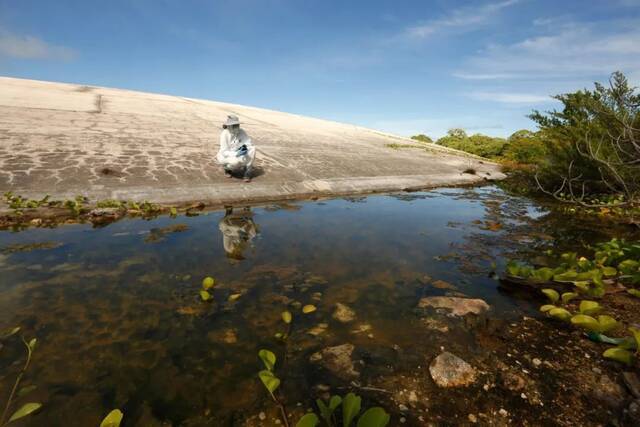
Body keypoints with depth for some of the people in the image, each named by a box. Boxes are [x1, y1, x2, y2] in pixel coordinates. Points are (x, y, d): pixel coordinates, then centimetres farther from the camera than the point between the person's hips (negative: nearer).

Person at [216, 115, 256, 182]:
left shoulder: (241, 132, -11)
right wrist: (237, 154, -39)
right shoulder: (224, 134, -22)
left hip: (238, 155, 4)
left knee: (252, 149, -21)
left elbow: (250, 143, -8)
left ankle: (247, 173, -15)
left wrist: (245, 146, -30)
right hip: (226, 157, -4)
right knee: (237, 161, -39)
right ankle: (227, 168, -1)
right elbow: (224, 152, -25)